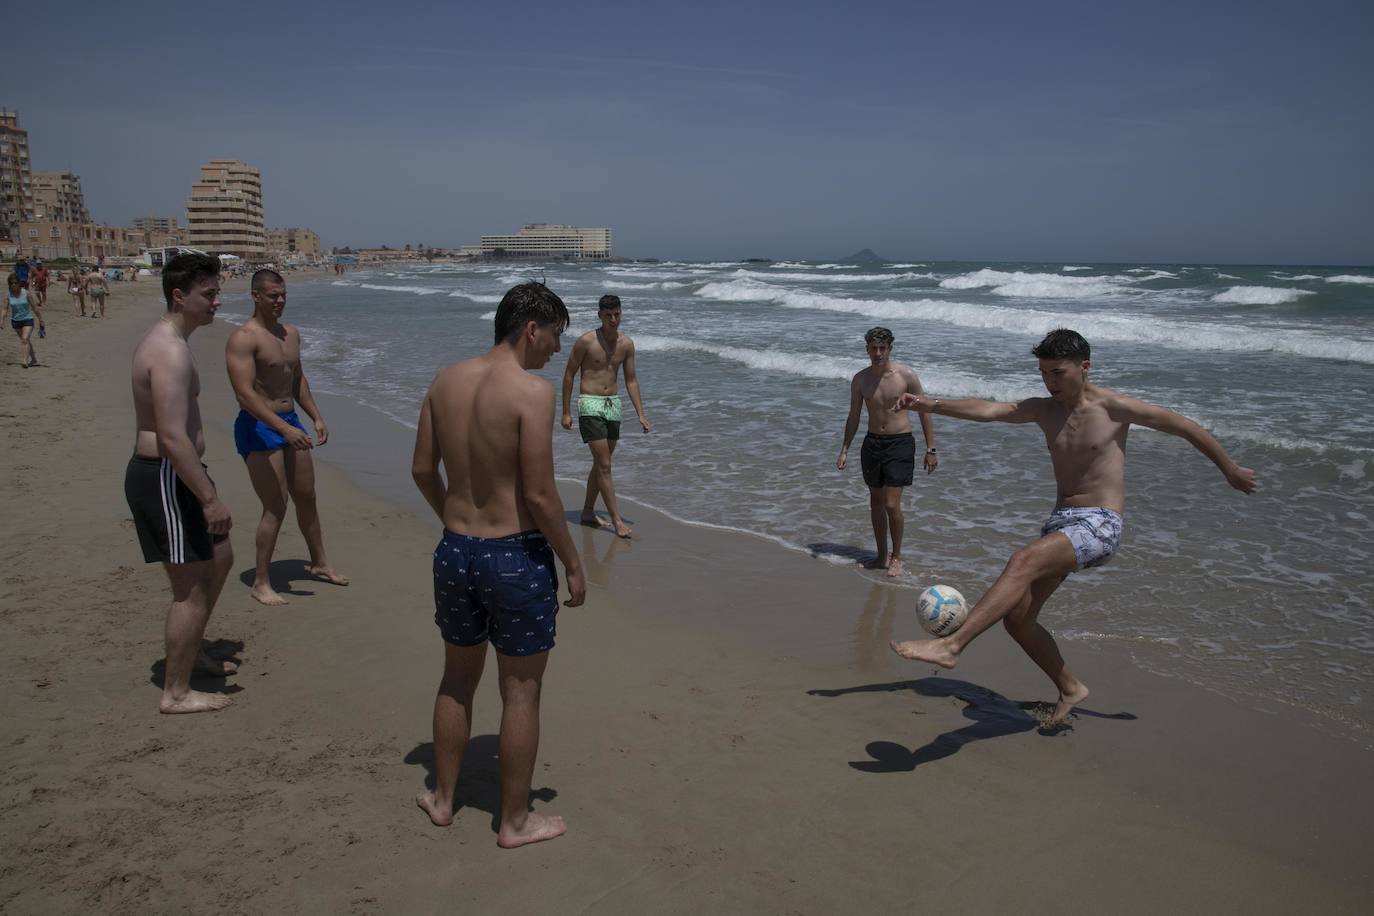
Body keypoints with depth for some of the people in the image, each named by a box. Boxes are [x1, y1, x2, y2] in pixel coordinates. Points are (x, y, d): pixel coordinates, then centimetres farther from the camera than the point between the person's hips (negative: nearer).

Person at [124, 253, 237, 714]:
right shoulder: (171, 351, -22)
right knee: (191, 586, -1)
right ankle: (176, 692, 12)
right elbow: (173, 438, -28)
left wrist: (203, 488, 27)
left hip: (168, 473, 11)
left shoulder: (162, 338, 12)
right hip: (165, 479, -11)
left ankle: (191, 654, 38)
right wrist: (210, 498, -25)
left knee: (219, 558, 23)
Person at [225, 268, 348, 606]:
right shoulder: (243, 339, -16)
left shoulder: (291, 333, 10)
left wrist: (316, 417, 12)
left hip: (290, 423, 8)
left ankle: (319, 563, 33)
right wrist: (285, 429, -30)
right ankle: (260, 583, 4)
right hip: (259, 427, -8)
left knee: (306, 496, 17)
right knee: (276, 507, -8)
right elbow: (245, 394, -24)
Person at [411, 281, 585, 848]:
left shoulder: (446, 381, 2)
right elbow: (539, 495, -20)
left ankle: (442, 799, 39)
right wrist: (573, 564, -9)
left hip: (454, 551, 7)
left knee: (458, 679, 24)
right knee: (521, 692, 10)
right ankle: (515, 822, 24)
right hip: (516, 556, -6)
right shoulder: (532, 391, -19)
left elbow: (422, 470, 9)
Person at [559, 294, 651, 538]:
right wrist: (566, 412, -5)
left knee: (601, 463, 13)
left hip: (613, 405, 6)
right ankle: (616, 519, -5)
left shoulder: (626, 344, 4)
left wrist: (640, 415, 4)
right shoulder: (586, 341, -9)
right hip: (590, 405, -5)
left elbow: (631, 380, 10)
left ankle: (588, 512, 26)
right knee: (604, 465, -8)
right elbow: (569, 375, -3)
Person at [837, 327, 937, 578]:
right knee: (876, 503, 11)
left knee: (892, 505, -10)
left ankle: (896, 557, 10)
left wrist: (930, 449, -5)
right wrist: (844, 450, 6)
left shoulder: (906, 375, -10)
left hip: (900, 443, -4)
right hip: (872, 443, 4)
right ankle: (882, 557, 25)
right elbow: (853, 416, 10)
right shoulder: (860, 379, 1)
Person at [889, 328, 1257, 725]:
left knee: (1023, 561, -32)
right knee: (1016, 618, 4)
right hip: (1060, 523, 7)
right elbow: (987, 410, -8)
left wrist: (1230, 470, 18)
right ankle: (1069, 688, 26)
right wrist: (930, 404, -24)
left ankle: (951, 645, -41)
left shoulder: (1113, 407, -4)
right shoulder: (1043, 410, 9)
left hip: (1099, 526, -7)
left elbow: (1185, 426, 7)